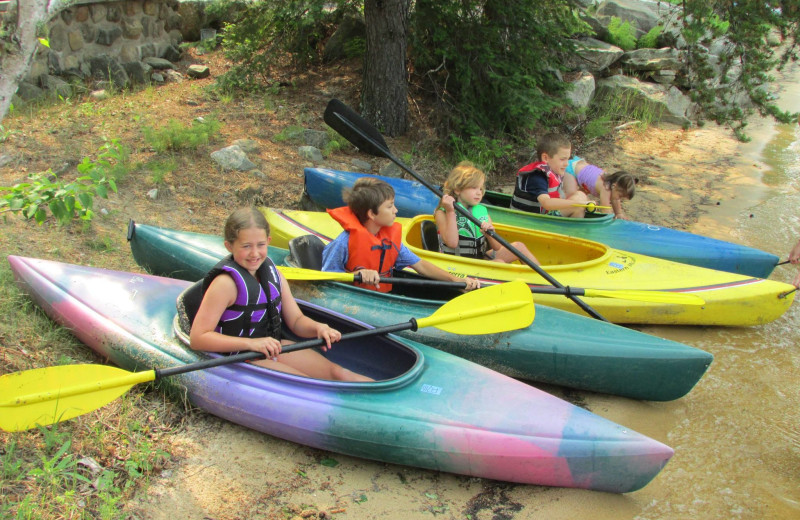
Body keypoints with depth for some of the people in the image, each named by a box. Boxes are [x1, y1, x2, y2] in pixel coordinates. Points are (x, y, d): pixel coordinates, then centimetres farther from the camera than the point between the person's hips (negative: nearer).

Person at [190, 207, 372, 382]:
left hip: (273, 347, 7)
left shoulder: (271, 272, 3)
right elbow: (197, 338, -23)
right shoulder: (226, 283, -19)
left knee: (339, 373, -7)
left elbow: (296, 320, 9)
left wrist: (318, 327, -15)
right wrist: (252, 343, -31)